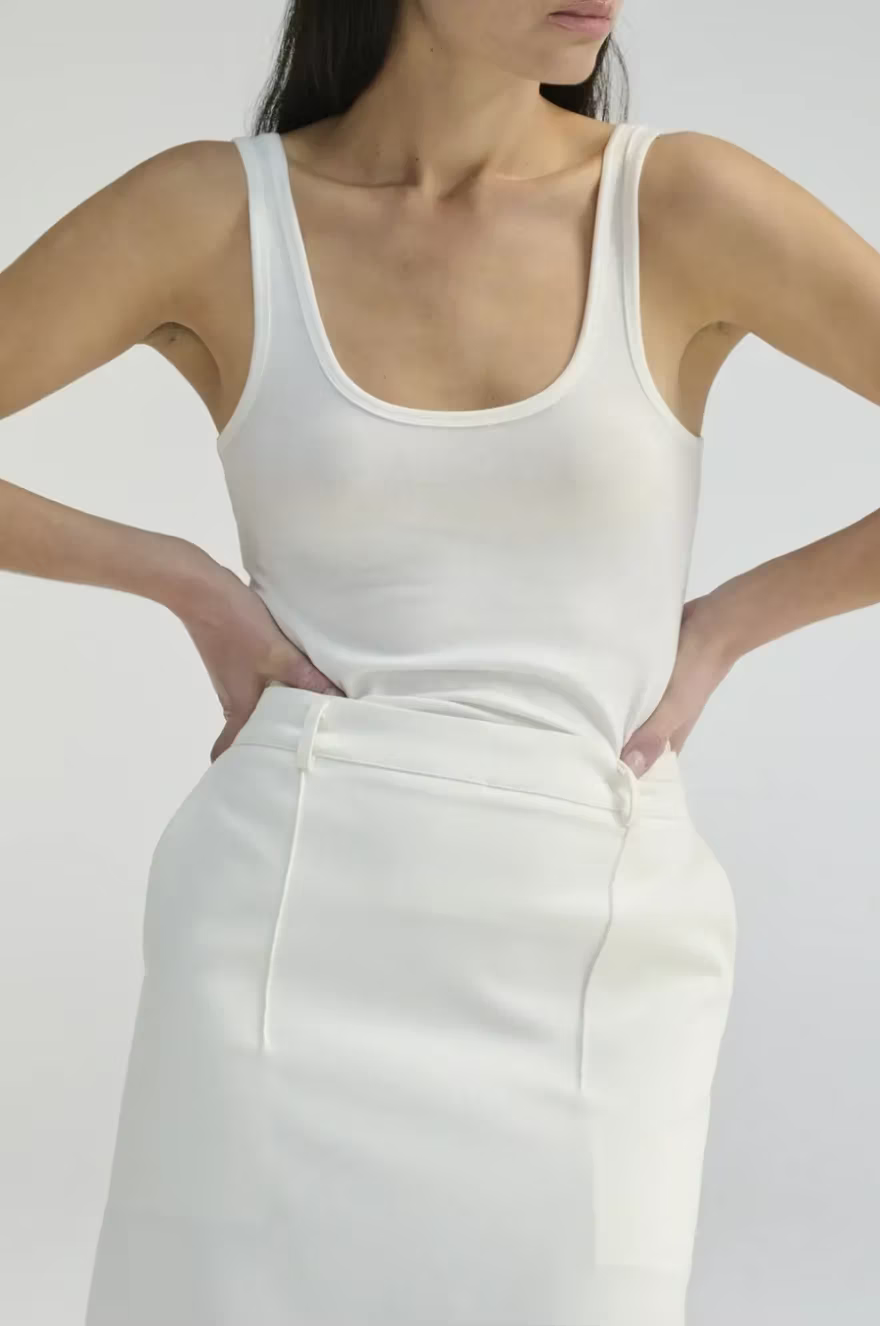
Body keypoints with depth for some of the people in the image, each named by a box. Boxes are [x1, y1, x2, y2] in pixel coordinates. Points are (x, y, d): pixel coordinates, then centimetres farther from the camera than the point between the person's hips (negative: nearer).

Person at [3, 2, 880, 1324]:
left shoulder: (684, 206, 0)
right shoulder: (211, 214, 1)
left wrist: (723, 625, 0)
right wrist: (185, 582, -1)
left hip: (593, 966, 0)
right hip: (291, 938, 0)